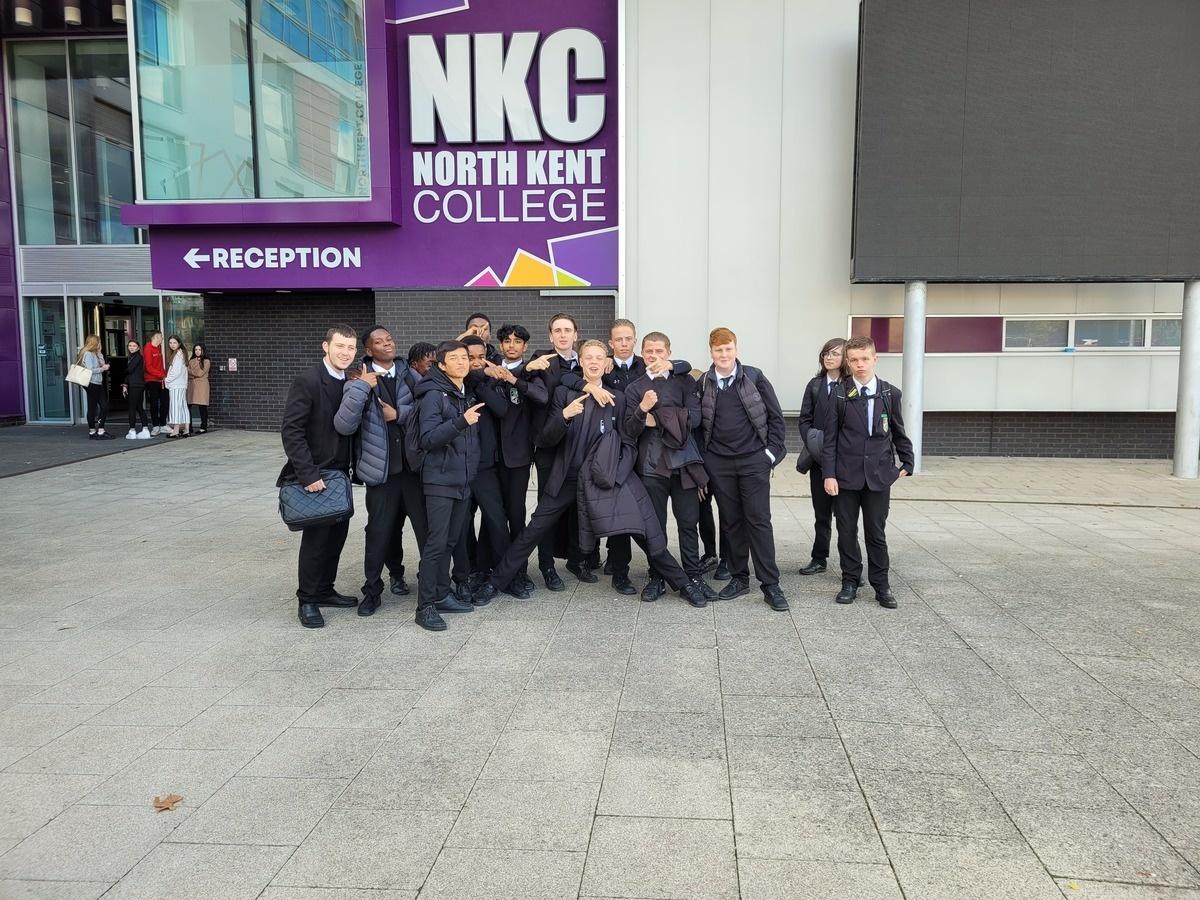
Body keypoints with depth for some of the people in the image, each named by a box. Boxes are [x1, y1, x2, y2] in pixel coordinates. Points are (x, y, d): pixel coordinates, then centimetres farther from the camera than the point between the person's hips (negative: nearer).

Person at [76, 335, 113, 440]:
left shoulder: (95, 354, 16)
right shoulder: (87, 354, -12)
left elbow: (101, 365, 12)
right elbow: (90, 371, -19)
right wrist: (102, 368, -10)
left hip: (98, 384, 9)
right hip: (91, 384, -9)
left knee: (104, 406, 6)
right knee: (92, 408, -1)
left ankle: (100, 430, 10)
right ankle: (92, 432, 8)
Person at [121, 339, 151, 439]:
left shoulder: (138, 357, -9)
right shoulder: (132, 357, 17)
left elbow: (129, 370, -14)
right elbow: (129, 373, 16)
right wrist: (125, 385, 8)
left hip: (136, 385, -9)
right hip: (133, 385, 9)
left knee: (132, 407, -5)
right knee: (139, 407, 9)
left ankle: (132, 431, -2)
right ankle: (145, 430, 10)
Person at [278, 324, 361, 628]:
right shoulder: (307, 381, -15)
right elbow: (291, 431, -18)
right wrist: (309, 474, -22)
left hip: (340, 472, 7)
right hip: (315, 473, -7)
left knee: (338, 531, 11)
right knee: (316, 535, -1)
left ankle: (324, 590, 27)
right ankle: (307, 601, 13)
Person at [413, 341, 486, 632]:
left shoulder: (467, 395, 12)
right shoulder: (434, 395, -10)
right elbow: (428, 439, -19)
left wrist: (472, 468, 14)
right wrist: (461, 421, -29)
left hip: (462, 481, 7)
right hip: (440, 480, -7)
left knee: (450, 541, 11)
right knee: (436, 543, -8)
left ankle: (442, 595, 20)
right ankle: (425, 606, -3)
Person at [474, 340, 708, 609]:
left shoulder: (617, 398, 3)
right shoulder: (563, 393, 1)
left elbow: (627, 442, 8)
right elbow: (545, 440, -4)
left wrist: (617, 470, -10)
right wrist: (564, 415, -22)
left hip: (604, 477, 0)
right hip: (567, 476, 0)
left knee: (648, 533, -4)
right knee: (532, 532, 3)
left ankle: (683, 583, 10)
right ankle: (497, 582, 19)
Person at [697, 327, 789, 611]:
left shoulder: (754, 377, -2)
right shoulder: (704, 384, 3)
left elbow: (775, 416, 1)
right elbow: (698, 422, 9)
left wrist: (772, 451, -4)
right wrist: (703, 455, 3)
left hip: (754, 460, -2)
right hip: (719, 463, 2)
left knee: (759, 520, -3)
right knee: (731, 521, 8)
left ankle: (770, 584, 2)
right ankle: (739, 577, 20)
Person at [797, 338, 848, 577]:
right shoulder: (815, 385, 9)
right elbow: (804, 420, 7)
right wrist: (813, 444, -7)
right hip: (818, 458, 4)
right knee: (821, 511, 12)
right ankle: (818, 559, 20)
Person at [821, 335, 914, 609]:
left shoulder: (890, 393, 3)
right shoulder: (839, 394, -2)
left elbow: (898, 433, 13)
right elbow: (830, 437, -2)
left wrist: (907, 463, 11)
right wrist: (829, 474, -7)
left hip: (879, 475, 1)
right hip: (846, 474, 0)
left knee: (876, 532, 5)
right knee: (847, 532, 7)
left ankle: (881, 585, 16)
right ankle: (850, 582, 19)